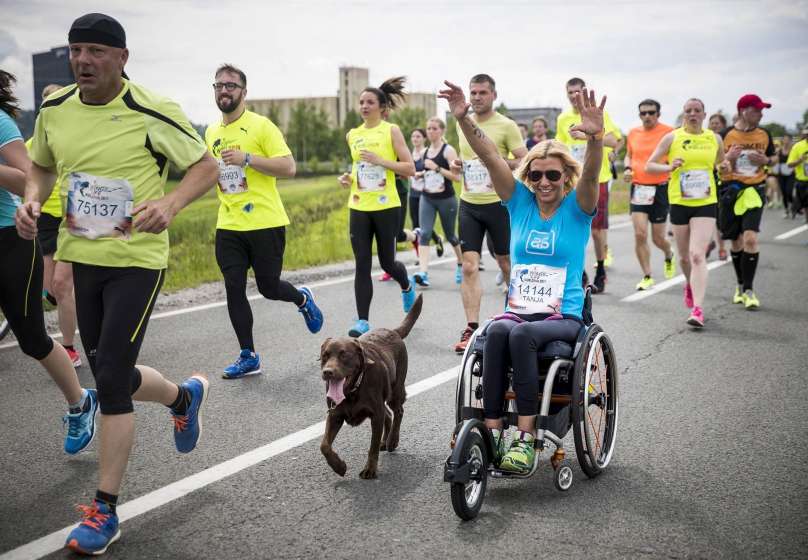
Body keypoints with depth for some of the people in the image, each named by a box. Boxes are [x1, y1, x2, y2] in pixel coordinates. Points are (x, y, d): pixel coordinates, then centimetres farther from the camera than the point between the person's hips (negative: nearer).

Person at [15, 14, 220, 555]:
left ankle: (104, 511, 4)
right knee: (111, 376, 14)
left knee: (110, 379, -10)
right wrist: (32, 202, -3)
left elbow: (207, 167, -6)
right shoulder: (53, 110, 2)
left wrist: (170, 204, -24)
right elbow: (42, 167, 19)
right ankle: (185, 395, 46)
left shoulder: (153, 113, -14)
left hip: (136, 260, -6)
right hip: (79, 257, 6)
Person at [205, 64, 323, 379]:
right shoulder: (211, 133, 12)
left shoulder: (261, 125, -7)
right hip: (229, 225, 5)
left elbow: (288, 167, -14)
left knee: (268, 287, 3)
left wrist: (247, 158, -22)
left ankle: (302, 299, 38)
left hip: (265, 222, -5)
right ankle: (248, 357, 10)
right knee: (234, 289, 0)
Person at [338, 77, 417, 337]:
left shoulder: (391, 131, -4)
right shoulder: (352, 135, 10)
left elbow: (410, 169, -9)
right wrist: (348, 178, 5)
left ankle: (406, 286, 41)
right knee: (362, 265, -3)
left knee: (387, 262, 7)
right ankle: (362, 320, 1)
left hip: (386, 206, -3)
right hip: (359, 207, 3)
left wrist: (379, 160, -18)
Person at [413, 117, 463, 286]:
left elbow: (457, 176, -18)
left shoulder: (448, 150, -9)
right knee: (425, 233, -13)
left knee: (450, 235, 11)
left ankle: (461, 264, 37)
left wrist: (436, 167, -22)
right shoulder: (425, 152, 8)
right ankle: (423, 273, -21)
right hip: (427, 198, 4)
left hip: (446, 199, -4)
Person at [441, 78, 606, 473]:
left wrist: (595, 137, -40)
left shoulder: (577, 207, 1)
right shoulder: (520, 201, 9)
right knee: (497, 330, -33)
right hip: (518, 310, 3)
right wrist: (463, 119, -15)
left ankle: (525, 436, -32)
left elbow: (590, 174, -20)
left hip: (564, 317, -2)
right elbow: (489, 156, -2)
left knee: (522, 334, -35)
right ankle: (492, 432, -31)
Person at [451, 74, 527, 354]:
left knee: (506, 263, 12)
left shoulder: (506, 126, -7)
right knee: (469, 267, -4)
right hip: (468, 204, 4)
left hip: (497, 203, -4)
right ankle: (471, 328, -3)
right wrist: (458, 164, 6)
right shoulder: (462, 124, 10)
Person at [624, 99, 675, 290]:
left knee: (658, 238, 6)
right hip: (638, 188, 3)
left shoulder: (668, 132, -5)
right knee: (640, 234, -7)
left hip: (660, 188, -3)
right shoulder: (633, 133, 7)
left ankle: (669, 257, 41)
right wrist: (627, 168, 1)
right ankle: (647, 276, 7)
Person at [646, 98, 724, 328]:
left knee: (698, 255, -15)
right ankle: (690, 284, 47)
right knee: (684, 256, 13)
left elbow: (721, 166, 23)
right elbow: (649, 165, 2)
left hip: (706, 204, -1)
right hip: (679, 203, 1)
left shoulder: (715, 139, 8)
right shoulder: (672, 138, 2)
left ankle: (697, 309, -17)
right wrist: (669, 167, -16)